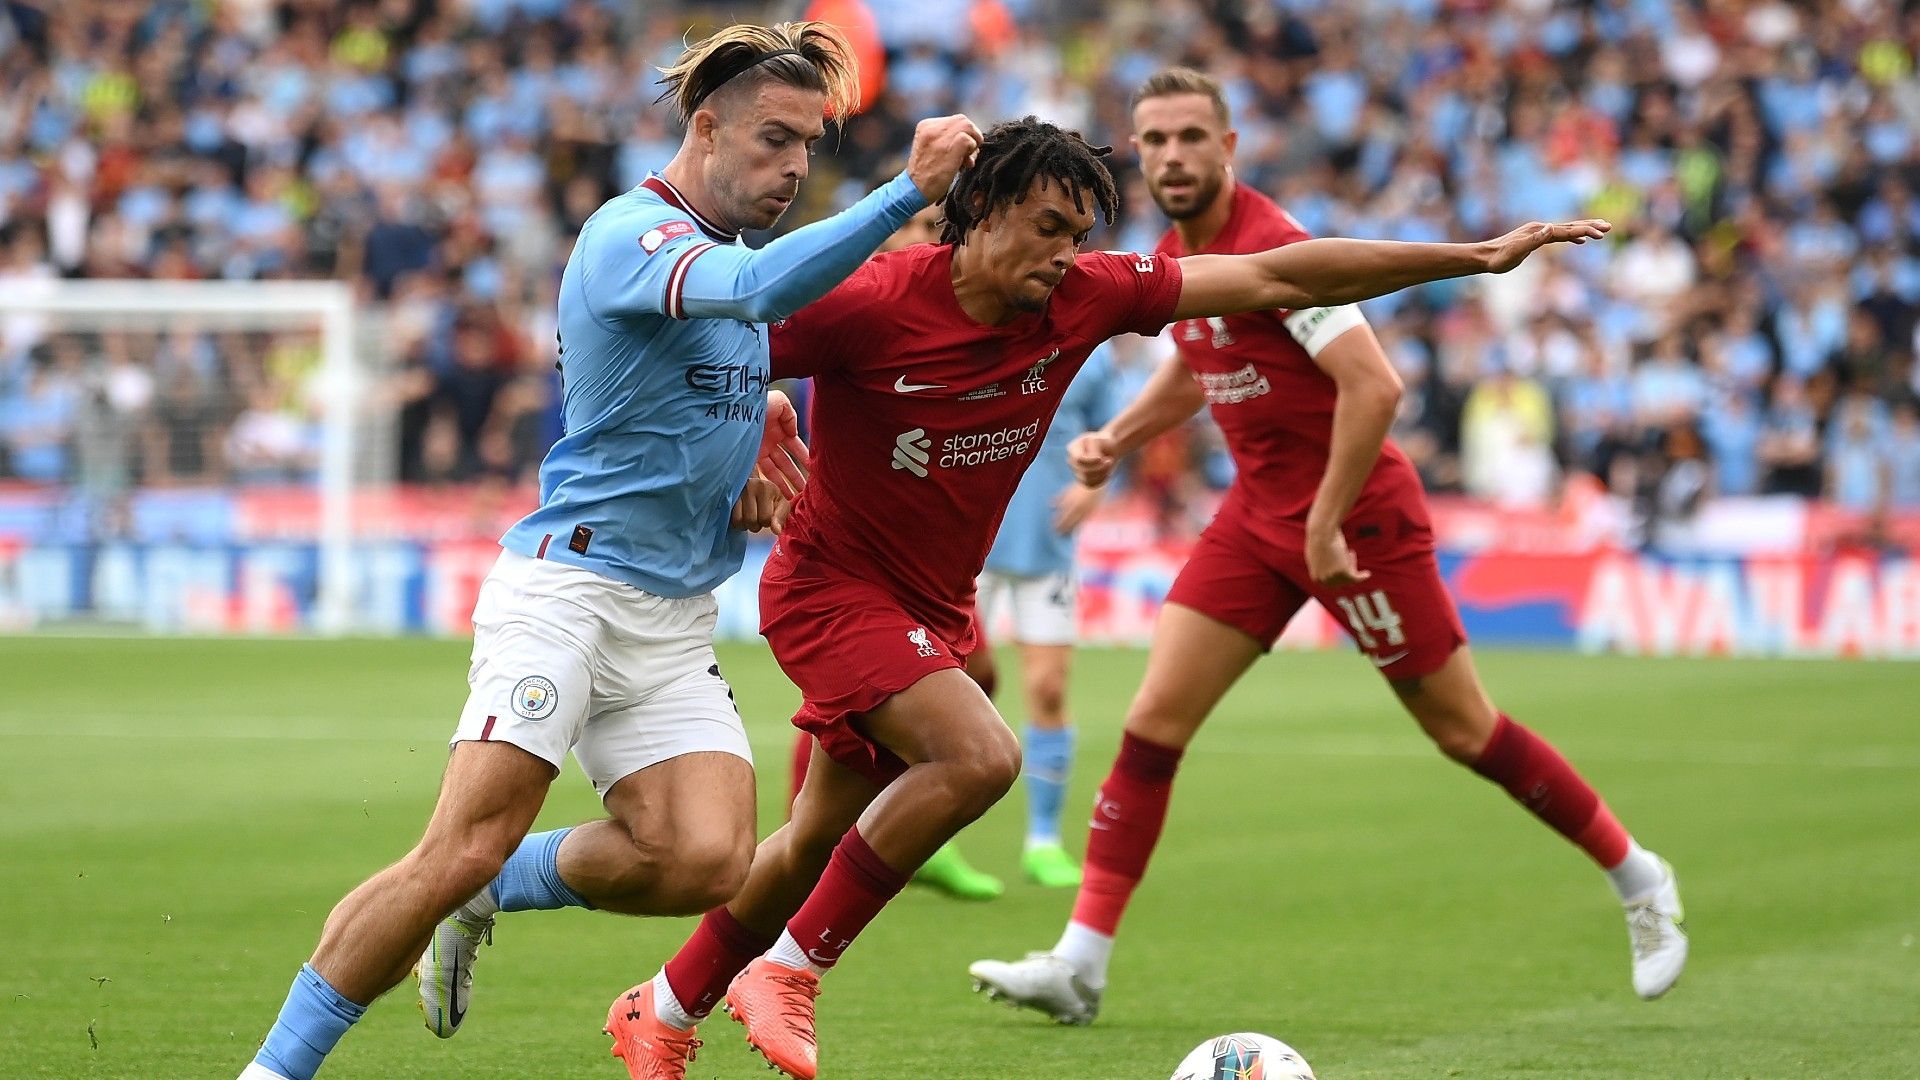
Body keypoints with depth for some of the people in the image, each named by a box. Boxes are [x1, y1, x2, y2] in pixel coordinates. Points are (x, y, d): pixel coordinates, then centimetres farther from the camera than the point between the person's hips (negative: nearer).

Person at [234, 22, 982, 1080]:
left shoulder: (724, 254, 19)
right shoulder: (631, 232, -10)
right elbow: (759, 289, -31)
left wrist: (751, 458, 14)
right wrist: (909, 190, -35)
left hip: (675, 619, 8)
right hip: (566, 585, -8)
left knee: (705, 861, -15)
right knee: (465, 849, -18)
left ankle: (490, 893, 10)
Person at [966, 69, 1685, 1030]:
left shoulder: (1274, 247, -21)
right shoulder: (1174, 256, 5)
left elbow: (1373, 387, -27)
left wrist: (1327, 525, -25)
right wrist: (1115, 441, 10)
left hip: (1357, 516, -8)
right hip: (1259, 512, 8)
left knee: (1463, 730, 2)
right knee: (1153, 722, -3)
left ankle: (1637, 879, 21)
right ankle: (1080, 964, -4)